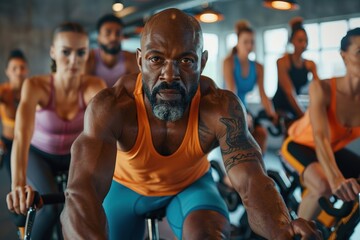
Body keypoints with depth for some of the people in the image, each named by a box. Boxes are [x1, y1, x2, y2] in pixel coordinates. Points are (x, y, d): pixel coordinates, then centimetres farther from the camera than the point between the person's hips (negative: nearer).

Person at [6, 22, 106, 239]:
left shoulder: (94, 86, -27)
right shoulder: (35, 86, -30)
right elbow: (22, 136, -45)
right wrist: (19, 185, -61)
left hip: (73, 155, 2)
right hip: (39, 155, -2)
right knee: (51, 207, -25)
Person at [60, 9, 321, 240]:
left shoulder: (220, 108, -31)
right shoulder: (111, 106, -35)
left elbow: (252, 180, -41)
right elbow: (83, 190, -48)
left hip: (191, 184, -1)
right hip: (125, 186, 2)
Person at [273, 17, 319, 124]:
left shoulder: (310, 65, 6)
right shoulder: (282, 62, -10)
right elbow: (289, 92, -18)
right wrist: (303, 115, -24)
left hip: (296, 110, 5)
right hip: (280, 108, -5)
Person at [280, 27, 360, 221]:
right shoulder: (323, 88, -30)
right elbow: (320, 137, -42)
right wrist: (336, 178, -57)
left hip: (333, 150, 6)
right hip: (300, 145, -5)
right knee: (325, 186, -33)